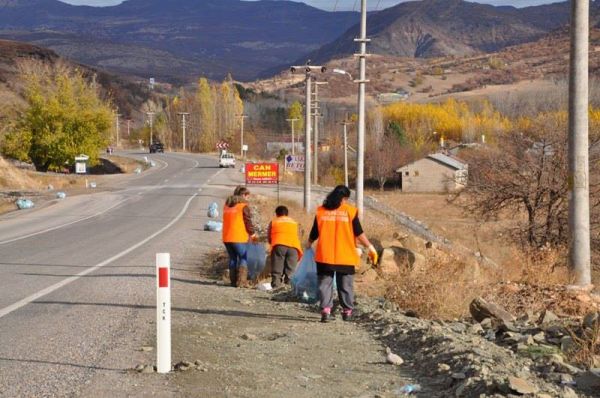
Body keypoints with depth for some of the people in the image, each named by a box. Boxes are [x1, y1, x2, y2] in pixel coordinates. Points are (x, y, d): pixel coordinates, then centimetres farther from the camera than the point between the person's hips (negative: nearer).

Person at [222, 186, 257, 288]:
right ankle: (241, 282, -5)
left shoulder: (227, 205, 15)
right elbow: (248, 222, -9)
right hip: (239, 238, -6)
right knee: (243, 259, 2)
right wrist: (252, 233, 8)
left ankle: (233, 281, 14)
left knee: (232, 259, 15)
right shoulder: (243, 206, -8)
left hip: (227, 238, 7)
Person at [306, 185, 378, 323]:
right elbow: (359, 233, -5)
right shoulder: (350, 211, -3)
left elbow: (314, 232, 9)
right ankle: (347, 311, 16)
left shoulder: (321, 211, 3)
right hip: (345, 256, -1)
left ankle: (325, 310, -9)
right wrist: (370, 247, 4)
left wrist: (309, 243, 28)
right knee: (346, 285, 11)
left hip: (325, 256, 1)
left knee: (325, 283, 4)